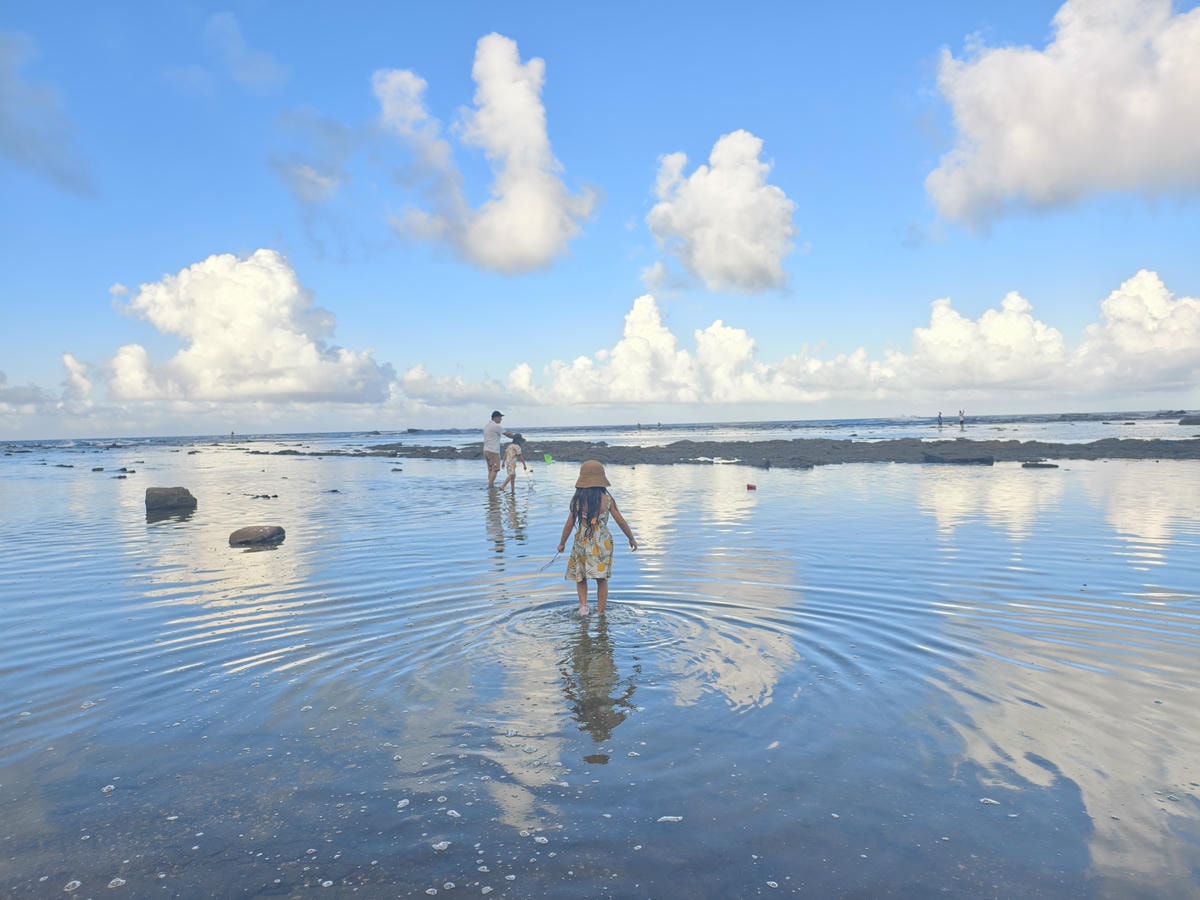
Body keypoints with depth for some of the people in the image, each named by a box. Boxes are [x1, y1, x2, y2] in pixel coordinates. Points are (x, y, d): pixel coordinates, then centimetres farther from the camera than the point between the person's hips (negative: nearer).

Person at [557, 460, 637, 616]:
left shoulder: (577, 499, -7)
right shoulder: (607, 498, -6)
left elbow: (569, 524, -2)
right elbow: (621, 521, -1)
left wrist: (562, 543, 11)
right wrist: (631, 539, 13)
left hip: (582, 543, 0)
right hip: (603, 543, 0)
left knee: (580, 577, 17)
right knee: (602, 579, 10)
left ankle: (583, 604, 0)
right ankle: (600, 612, 12)